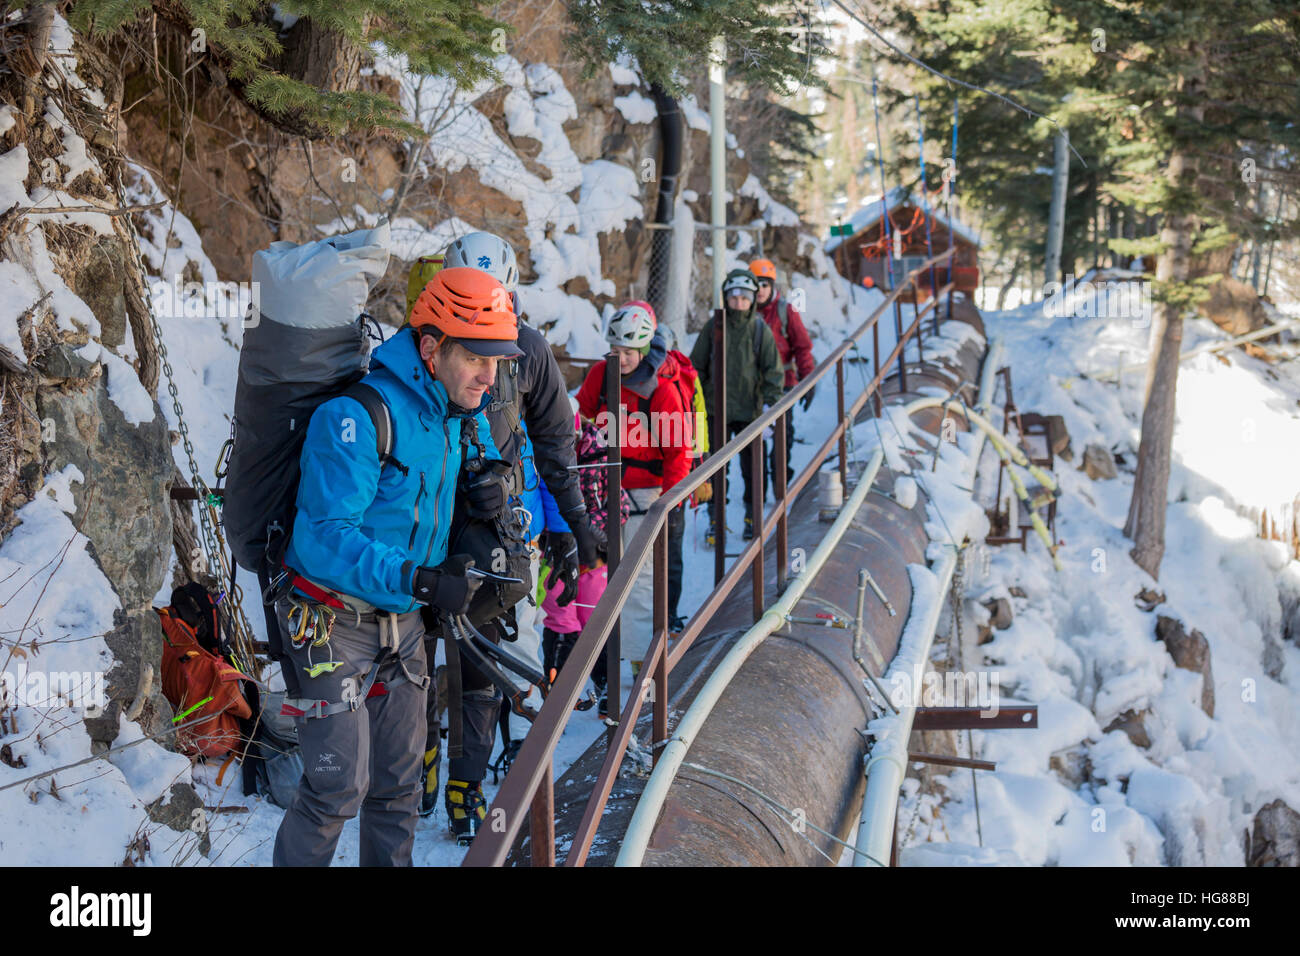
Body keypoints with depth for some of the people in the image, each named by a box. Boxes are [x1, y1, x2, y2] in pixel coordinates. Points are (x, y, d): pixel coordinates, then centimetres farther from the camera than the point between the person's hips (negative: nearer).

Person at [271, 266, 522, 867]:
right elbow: (326, 537, -27)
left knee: (398, 784, 14)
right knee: (339, 787, -7)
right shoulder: (354, 417, -23)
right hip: (332, 622, -7)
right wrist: (420, 580, -34)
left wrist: (484, 490, -1)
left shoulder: (460, 415, 2)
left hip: (403, 625, 7)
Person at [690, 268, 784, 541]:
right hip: (717, 409, 1)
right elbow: (697, 365, 9)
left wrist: (770, 401, -13)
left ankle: (752, 517, 22)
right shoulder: (713, 326, 1)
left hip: (750, 410, -1)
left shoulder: (761, 330, -1)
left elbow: (773, 370, -1)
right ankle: (716, 517, 17)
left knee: (753, 468, 5)